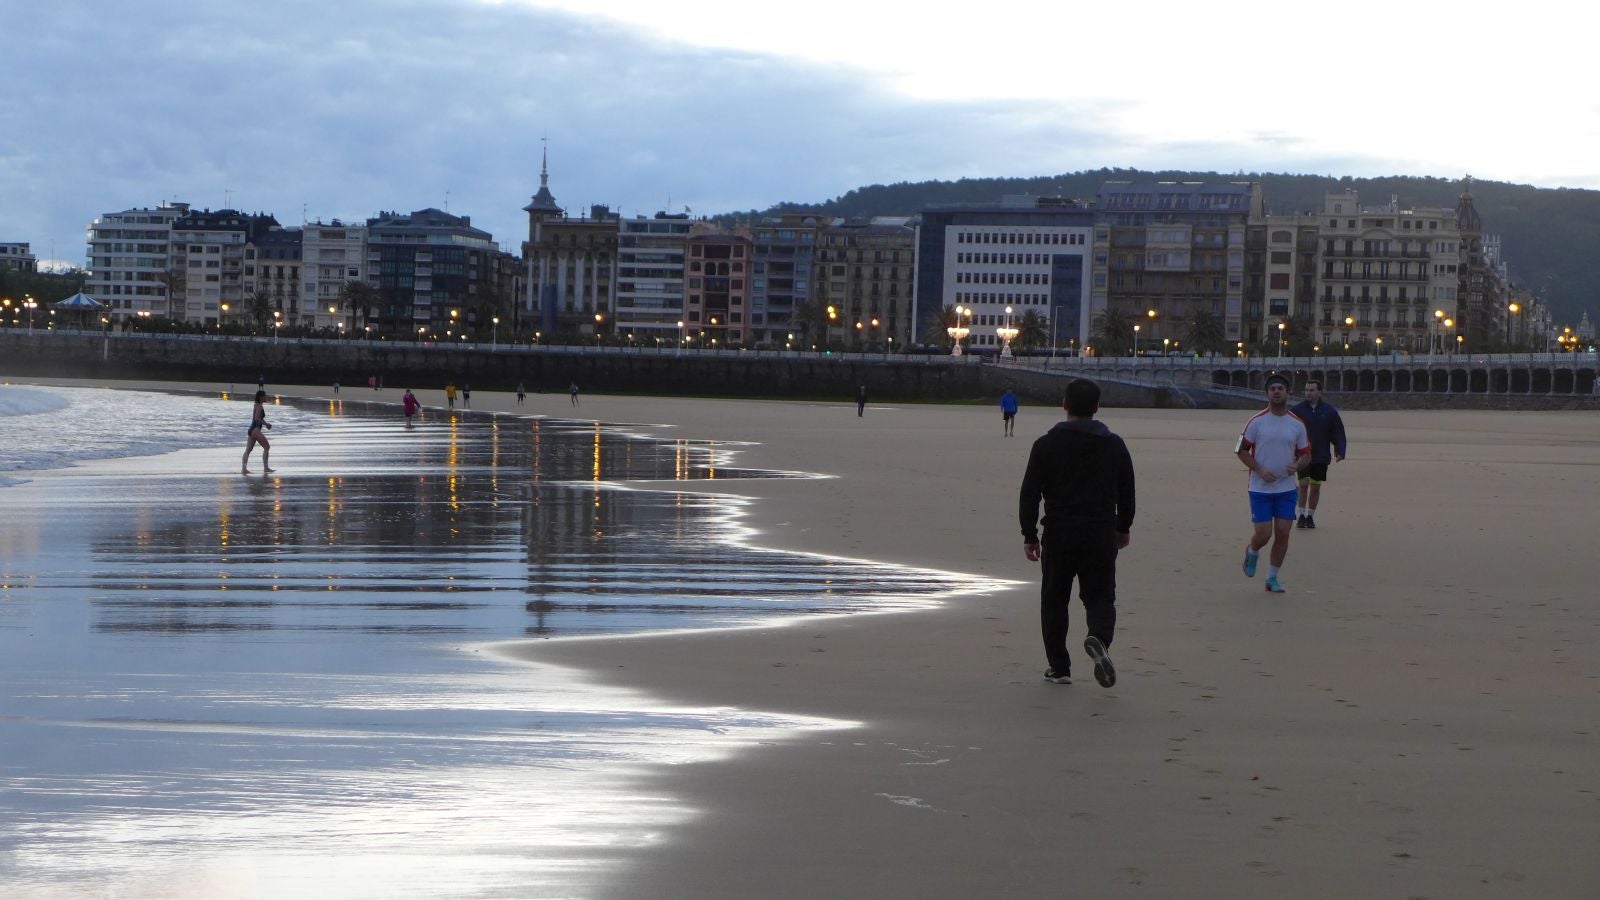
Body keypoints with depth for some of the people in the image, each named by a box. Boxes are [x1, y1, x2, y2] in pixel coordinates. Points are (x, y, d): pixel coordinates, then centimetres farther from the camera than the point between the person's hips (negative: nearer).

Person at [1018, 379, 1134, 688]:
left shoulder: (1046, 445, -2)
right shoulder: (1114, 445, 6)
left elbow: (1030, 493, -5)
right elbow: (1127, 492, 13)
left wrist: (1029, 535, -1)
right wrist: (1123, 528, 26)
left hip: (1059, 535, -1)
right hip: (1101, 534, 1)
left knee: (1054, 600, 11)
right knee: (1100, 596, 7)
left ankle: (1059, 667, 13)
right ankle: (1098, 639, -26)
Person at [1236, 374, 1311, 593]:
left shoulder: (1297, 425, 3)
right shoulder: (1256, 422, -5)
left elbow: (1306, 454, 12)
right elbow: (1241, 450, 0)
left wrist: (1297, 466, -11)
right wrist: (1259, 470, -13)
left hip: (1287, 488, 3)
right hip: (1260, 488, -2)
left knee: (1283, 534, -1)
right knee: (1263, 534, -7)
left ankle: (1272, 578, 13)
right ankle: (1252, 552, 29)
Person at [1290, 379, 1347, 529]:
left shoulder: (1329, 411, 2)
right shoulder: (1297, 410, -1)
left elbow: (1338, 433, 5)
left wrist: (1340, 452, -5)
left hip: (1321, 456, 1)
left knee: (1315, 487, 6)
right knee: (1304, 484, -8)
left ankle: (1310, 516, 16)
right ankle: (1301, 516, 1)